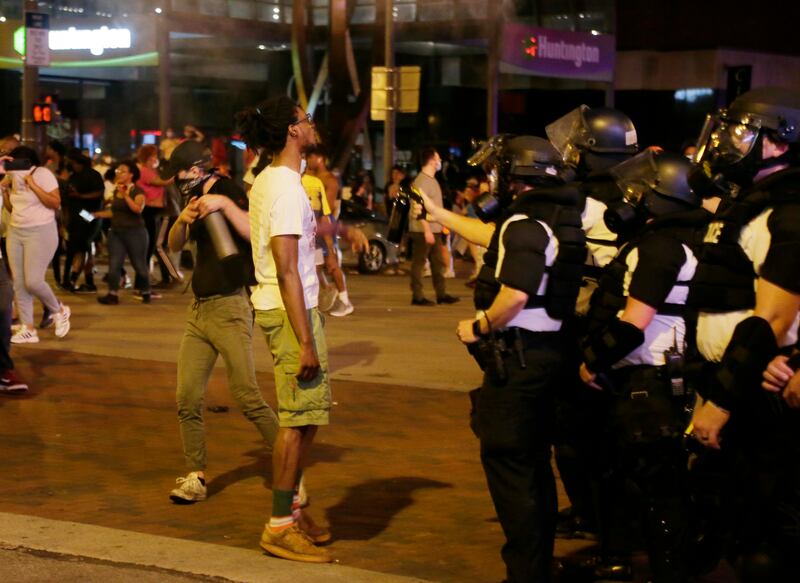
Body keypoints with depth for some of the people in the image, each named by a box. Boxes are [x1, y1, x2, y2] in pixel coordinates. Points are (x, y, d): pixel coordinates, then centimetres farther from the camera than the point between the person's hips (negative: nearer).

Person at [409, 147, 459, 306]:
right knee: (419, 263, -4)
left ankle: (441, 294, 17)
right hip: (422, 231, -10)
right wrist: (427, 230, -24)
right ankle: (417, 296, -1)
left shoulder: (432, 180, 16)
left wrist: (440, 227, 21)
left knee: (438, 262, 12)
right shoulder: (422, 181, -15)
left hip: (434, 230, 10)